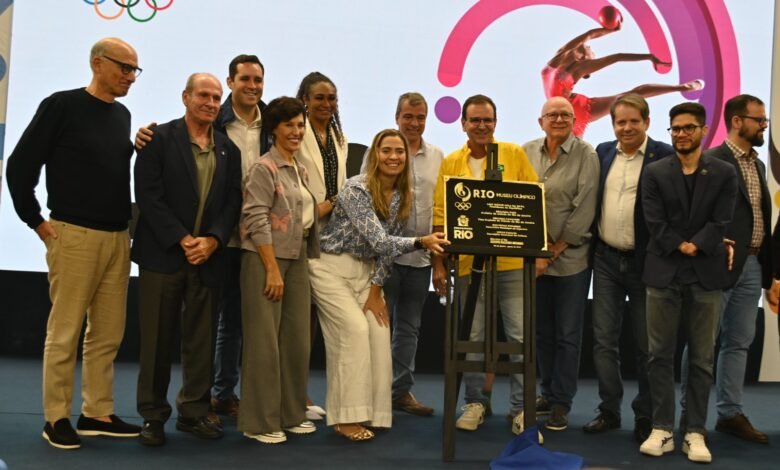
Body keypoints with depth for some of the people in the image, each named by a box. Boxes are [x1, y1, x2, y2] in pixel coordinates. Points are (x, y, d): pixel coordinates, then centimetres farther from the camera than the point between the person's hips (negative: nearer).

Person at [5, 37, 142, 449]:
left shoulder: (121, 114, 12)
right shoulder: (62, 105, -6)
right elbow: (20, 165, -5)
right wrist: (36, 220, -5)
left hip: (117, 238, 6)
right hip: (74, 236, -6)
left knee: (108, 334, 10)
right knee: (64, 332, 1)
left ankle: (97, 414, 20)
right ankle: (56, 418, 12)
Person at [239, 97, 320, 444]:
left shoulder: (301, 171, 15)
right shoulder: (264, 168, -9)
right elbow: (257, 221, -16)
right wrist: (273, 270, -18)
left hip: (297, 259, 8)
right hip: (265, 259, -7)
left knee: (297, 339, 9)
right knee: (265, 342, -2)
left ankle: (291, 413, 22)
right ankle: (260, 422, 8)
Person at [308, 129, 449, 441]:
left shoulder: (402, 196, 0)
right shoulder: (357, 189, -22)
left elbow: (387, 245, 4)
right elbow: (378, 240, -30)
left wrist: (376, 289, -2)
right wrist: (421, 242, -44)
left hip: (366, 270, 6)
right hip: (332, 267, -6)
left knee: (379, 331, -5)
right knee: (355, 330, -17)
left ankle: (372, 412, 7)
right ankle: (345, 417, -8)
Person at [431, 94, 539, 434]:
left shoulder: (515, 155, 3)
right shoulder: (451, 163, 4)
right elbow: (440, 216, 4)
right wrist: (438, 264, 0)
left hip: (513, 261, 0)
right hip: (469, 263, 1)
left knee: (520, 336, 3)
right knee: (472, 337, 9)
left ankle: (520, 407, 15)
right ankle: (476, 402, 23)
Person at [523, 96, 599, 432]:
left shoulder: (586, 156, -4)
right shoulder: (527, 153, 6)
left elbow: (584, 210, -9)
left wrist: (553, 252, -10)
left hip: (571, 257, -3)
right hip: (534, 255, 3)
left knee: (568, 334, 3)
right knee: (542, 331, 12)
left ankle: (560, 404, 13)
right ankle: (547, 393, 26)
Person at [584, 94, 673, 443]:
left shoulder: (664, 155, -8)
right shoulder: (602, 152, 8)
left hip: (645, 261, -4)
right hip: (606, 259, 4)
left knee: (646, 344, 7)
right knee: (604, 339, 8)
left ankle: (645, 416, 20)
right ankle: (609, 410, 20)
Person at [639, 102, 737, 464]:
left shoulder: (724, 173, 6)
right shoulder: (654, 173, 5)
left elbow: (720, 223, -3)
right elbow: (655, 223, -3)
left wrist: (695, 247, -15)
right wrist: (679, 247, -13)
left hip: (706, 274, 0)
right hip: (663, 272, 0)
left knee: (701, 359, 5)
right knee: (660, 355, 3)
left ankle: (695, 432, 13)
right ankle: (662, 429, 11)